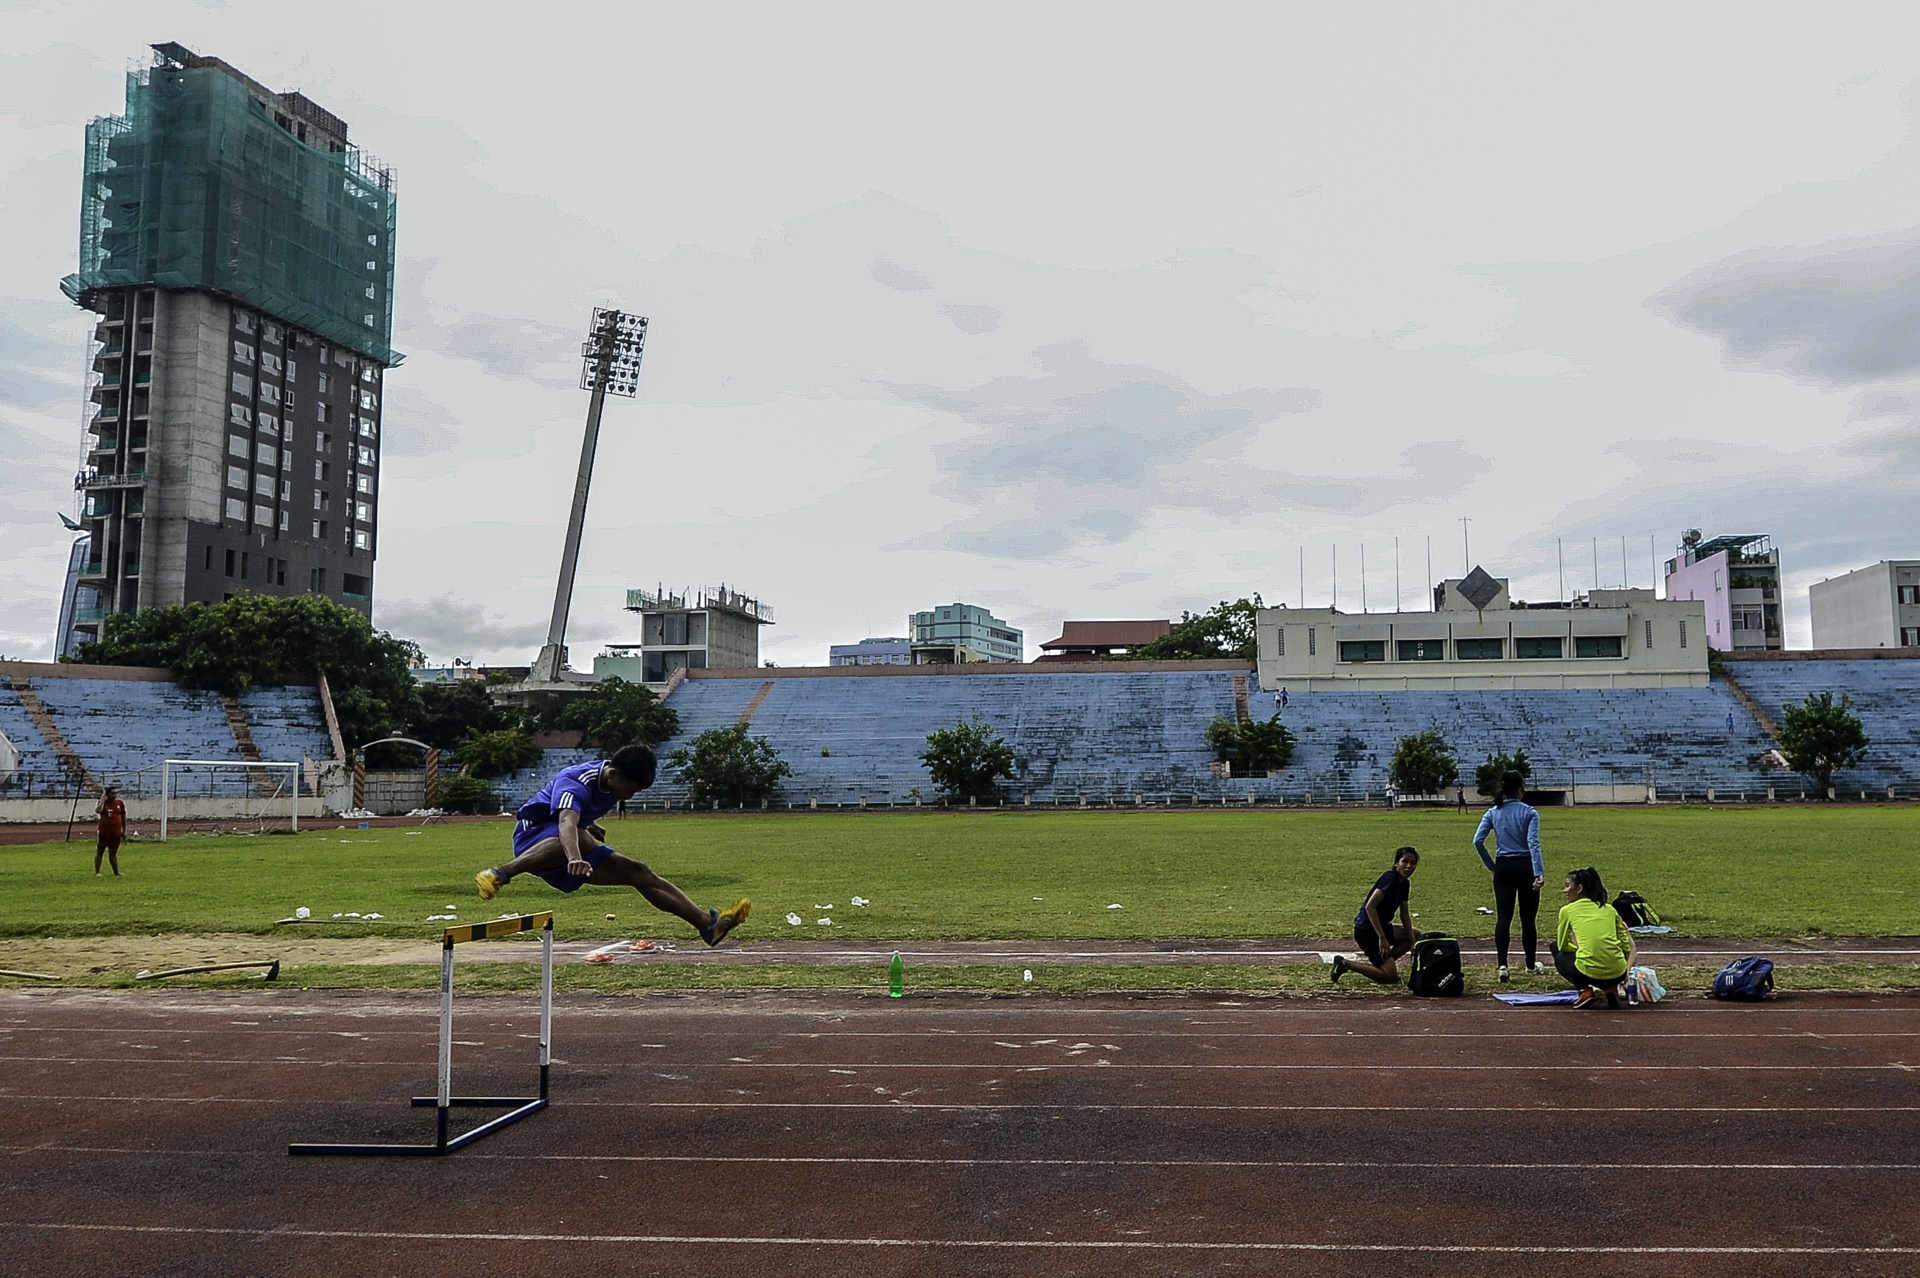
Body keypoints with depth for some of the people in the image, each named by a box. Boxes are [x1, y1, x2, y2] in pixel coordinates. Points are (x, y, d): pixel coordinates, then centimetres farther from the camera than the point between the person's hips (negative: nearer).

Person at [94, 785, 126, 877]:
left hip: (116, 831, 3)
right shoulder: (102, 802, -3)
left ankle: (116, 873, 13)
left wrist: (124, 831, 10)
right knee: (100, 851, 1)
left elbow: (123, 817, 13)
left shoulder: (120, 803, 7)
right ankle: (96, 872, 5)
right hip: (104, 831, -3)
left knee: (113, 853, 11)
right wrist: (102, 800, -17)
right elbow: (97, 811, -27)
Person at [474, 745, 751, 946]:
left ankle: (708, 924, -5)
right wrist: (575, 858, -65)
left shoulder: (611, 785, 0)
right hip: (534, 838, -8)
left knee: (638, 873, -4)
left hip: (569, 853, 8)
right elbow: (567, 821, -49)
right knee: (582, 839, -42)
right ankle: (498, 875, -44)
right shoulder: (576, 782, -28)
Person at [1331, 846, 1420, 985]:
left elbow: (1404, 914, 15)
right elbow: (1370, 907, -26)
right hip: (1366, 931, -10)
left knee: (1415, 935, 23)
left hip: (1380, 927, 10)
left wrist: (1412, 942, 7)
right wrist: (1382, 937, -25)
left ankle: (1383, 963, 14)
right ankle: (1345, 963, -6)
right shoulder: (1389, 879, -19)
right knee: (1390, 976, -13)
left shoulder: (1403, 883, 9)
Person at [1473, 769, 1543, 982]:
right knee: (1528, 918, 11)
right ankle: (1531, 964, 25)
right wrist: (1539, 873, -23)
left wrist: (1491, 865, 5)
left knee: (1503, 917, -2)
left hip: (1503, 868, 2)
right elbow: (1533, 843, -17)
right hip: (1525, 867, -2)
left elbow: (1477, 840, -5)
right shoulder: (1529, 813, -7)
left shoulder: (1493, 813, 2)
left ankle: (1502, 964, -17)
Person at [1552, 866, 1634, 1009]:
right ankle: (1610, 988, 10)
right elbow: (1626, 948, 18)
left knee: (1557, 951, 29)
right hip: (1618, 974, 4)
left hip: (1588, 974, -3)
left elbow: (1562, 946, 16)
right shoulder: (1610, 909, 16)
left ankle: (1584, 990, 6)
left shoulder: (1567, 910, 6)